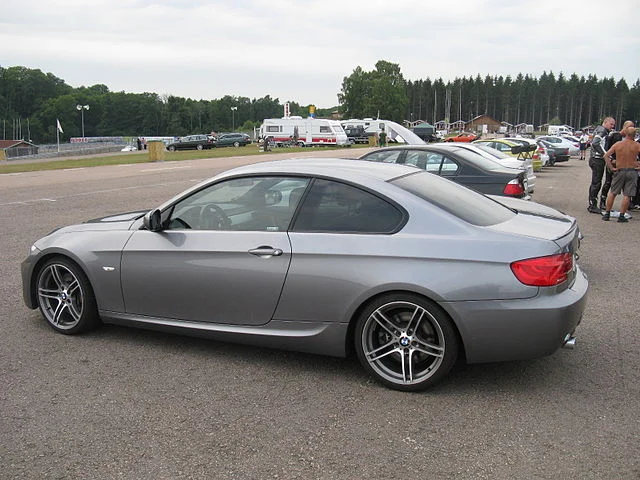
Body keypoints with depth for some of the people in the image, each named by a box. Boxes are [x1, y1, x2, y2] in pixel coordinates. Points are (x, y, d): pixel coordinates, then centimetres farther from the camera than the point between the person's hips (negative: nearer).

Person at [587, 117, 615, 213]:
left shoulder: (604, 132, 20)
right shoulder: (602, 131, -12)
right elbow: (595, 143, -27)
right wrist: (605, 154, -28)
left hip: (598, 159, 11)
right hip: (597, 160, -11)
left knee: (595, 183, 14)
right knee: (596, 183, -8)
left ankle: (592, 205, 20)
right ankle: (592, 206, -5)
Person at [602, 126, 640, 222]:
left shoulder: (617, 144, 0)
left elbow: (606, 156, -4)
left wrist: (611, 168, -1)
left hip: (619, 171, 2)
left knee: (612, 193, 12)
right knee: (627, 195, 2)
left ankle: (607, 214, 12)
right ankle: (621, 216, 0)